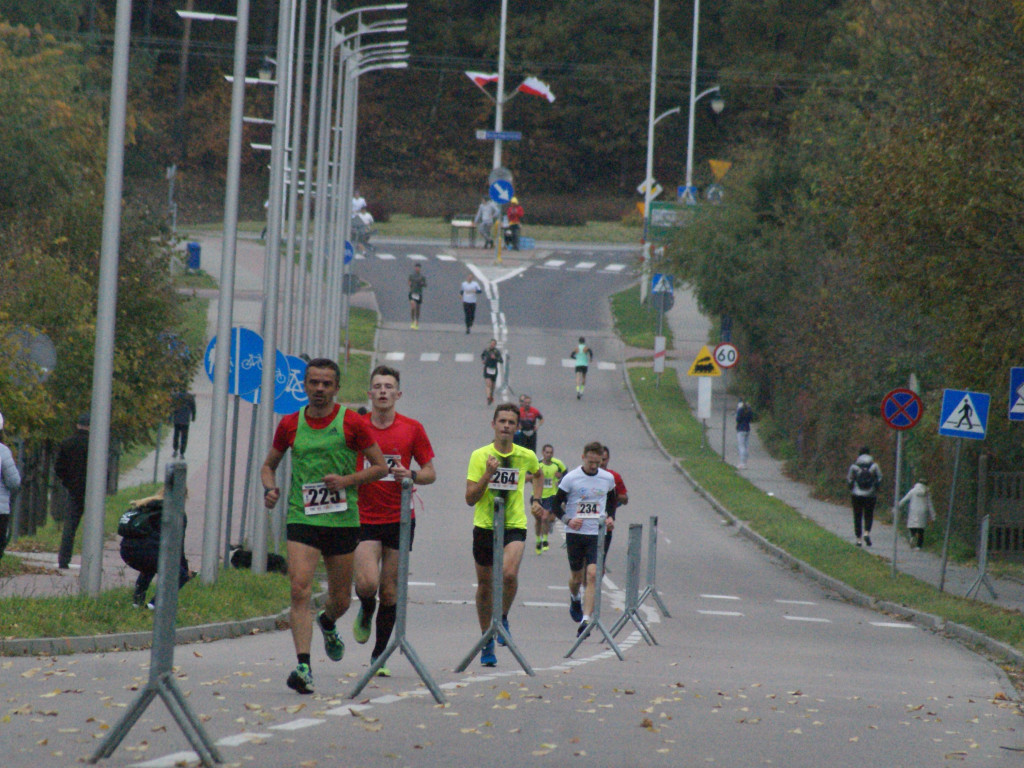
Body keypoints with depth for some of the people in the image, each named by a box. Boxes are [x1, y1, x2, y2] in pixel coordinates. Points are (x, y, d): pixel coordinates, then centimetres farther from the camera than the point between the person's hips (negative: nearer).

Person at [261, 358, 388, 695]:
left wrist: (347, 480, -13)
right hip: (302, 518, 0)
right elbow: (269, 464, 19)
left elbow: (380, 466, 3)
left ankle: (327, 623, 47)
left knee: (340, 599, 10)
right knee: (300, 590, -17)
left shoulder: (351, 423, -2)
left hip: (342, 519, 0)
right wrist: (269, 489, -3)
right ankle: (303, 666, -19)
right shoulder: (290, 424, 5)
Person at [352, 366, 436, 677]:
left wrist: (410, 475, -13)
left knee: (390, 591, 3)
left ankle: (379, 655, 16)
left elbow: (430, 473, 7)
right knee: (367, 583, -18)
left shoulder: (412, 429, 2)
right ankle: (366, 613, 18)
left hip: (399, 518, 1)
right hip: (364, 519, -1)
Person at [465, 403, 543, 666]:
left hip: (514, 526, -1)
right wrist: (488, 475, -17)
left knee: (509, 574, -26)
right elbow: (470, 499, -6)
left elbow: (538, 475, 28)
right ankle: (487, 641, 28)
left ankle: (503, 619, 2)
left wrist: (536, 501, 14)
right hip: (484, 526, 1)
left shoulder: (527, 456, 2)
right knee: (485, 586, 10)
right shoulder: (480, 456, -3)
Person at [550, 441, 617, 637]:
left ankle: (586, 619, -18)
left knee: (592, 575, -15)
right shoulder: (570, 478, -5)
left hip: (597, 534, 1)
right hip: (575, 533, -1)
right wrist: (568, 520, -17)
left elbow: (612, 501, 23)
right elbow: (556, 505, 0)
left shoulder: (608, 479, 4)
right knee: (576, 576, 12)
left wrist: (610, 518, 4)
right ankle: (574, 598, 48)